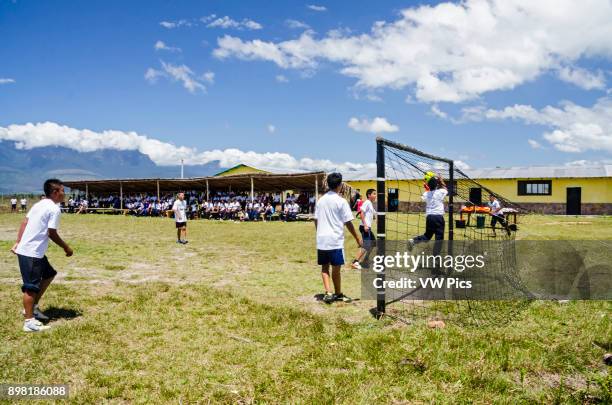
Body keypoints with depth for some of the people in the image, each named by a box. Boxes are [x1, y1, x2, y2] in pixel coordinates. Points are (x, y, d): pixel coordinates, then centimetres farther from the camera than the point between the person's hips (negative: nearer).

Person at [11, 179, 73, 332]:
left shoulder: (39, 204, 13)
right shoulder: (54, 209, -14)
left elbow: (24, 223, 12)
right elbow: (51, 233, -15)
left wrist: (18, 242, 13)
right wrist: (66, 247, -3)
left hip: (25, 249, 10)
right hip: (31, 253, -10)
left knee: (49, 274, 21)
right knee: (31, 286, -4)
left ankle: (33, 307, 26)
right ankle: (29, 321, 1)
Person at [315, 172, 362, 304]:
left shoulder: (321, 200, 8)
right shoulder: (341, 201, -9)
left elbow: (316, 220, 12)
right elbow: (348, 223, -9)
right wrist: (357, 238, 0)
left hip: (321, 240, 5)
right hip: (335, 240, -5)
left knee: (324, 267, 10)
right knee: (336, 268, 6)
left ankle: (328, 293, -2)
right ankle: (338, 294, 18)